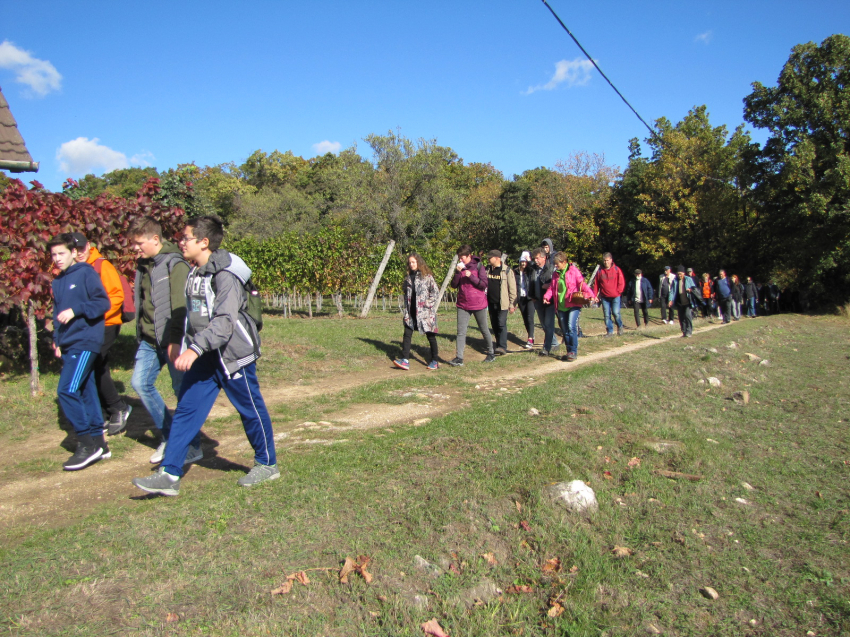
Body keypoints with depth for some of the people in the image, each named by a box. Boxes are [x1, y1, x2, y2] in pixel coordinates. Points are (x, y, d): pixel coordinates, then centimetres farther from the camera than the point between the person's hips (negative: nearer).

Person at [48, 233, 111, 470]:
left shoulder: (86, 273, -5)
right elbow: (57, 313, 23)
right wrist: (57, 339, 14)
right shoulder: (57, 282, 18)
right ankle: (98, 442, 16)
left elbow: (103, 302, -11)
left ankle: (87, 443, -8)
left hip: (85, 341, -8)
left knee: (67, 390, -15)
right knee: (86, 391, 9)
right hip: (68, 344, 8)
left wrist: (76, 310, -19)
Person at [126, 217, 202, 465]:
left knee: (182, 391, -1)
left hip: (171, 341, -8)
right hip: (149, 341, 9)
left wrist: (175, 341, -24)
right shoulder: (144, 265, 13)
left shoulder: (175, 265, -13)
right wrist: (141, 335, 17)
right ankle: (168, 436, 22)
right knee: (140, 383, 6)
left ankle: (192, 447, 11)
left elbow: (179, 306, -20)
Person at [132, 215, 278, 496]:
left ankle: (267, 464, 24)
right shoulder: (195, 274, 9)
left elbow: (225, 322, -27)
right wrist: (190, 349, 21)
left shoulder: (225, 275, -19)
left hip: (233, 355, -8)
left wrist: (195, 349, -33)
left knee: (251, 409, 6)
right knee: (186, 410, 4)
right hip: (204, 357, 8)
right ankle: (169, 475, 10)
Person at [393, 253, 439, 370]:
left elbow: (436, 291, -7)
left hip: (424, 311, -6)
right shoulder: (408, 277, 13)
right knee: (407, 334, -3)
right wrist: (405, 310, 12)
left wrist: (428, 303, -12)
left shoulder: (427, 276, -5)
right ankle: (405, 360, -4)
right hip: (411, 312, 6)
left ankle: (434, 361, 12)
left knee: (430, 335, 3)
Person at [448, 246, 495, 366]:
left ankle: (491, 353, 28)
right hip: (463, 305, 4)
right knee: (461, 331, -6)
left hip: (478, 304, -3)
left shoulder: (478, 266, -4)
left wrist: (471, 276, -20)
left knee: (484, 330, 11)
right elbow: (454, 285, 2)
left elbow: (484, 284, -11)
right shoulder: (460, 268, 8)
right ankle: (459, 358, -9)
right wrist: (458, 273, -13)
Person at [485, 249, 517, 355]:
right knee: (494, 325, 10)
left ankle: (502, 347, -14)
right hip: (491, 303, 6)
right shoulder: (487, 270, 9)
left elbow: (512, 288, -5)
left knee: (501, 324, -12)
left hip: (502, 303, -6)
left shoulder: (507, 271, -6)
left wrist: (512, 304, -8)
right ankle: (499, 345, 19)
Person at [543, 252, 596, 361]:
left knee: (571, 327, -18)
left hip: (573, 304, -6)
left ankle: (573, 352, -11)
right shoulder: (556, 274, 13)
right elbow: (552, 288, 10)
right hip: (561, 306, 6)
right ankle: (569, 351, 20)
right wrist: (547, 296, -10)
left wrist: (590, 295, -25)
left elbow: (582, 284, -11)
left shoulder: (573, 271, -4)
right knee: (565, 330, 9)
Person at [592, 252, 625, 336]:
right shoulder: (600, 271, 6)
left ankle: (620, 326, 17)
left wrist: (618, 292, -8)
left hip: (615, 296, -2)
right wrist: (594, 295, -1)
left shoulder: (616, 270, 0)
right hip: (604, 297, 2)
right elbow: (596, 284, 7)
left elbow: (621, 282, 1)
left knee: (616, 313, -11)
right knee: (607, 315, 2)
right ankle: (609, 331, 11)